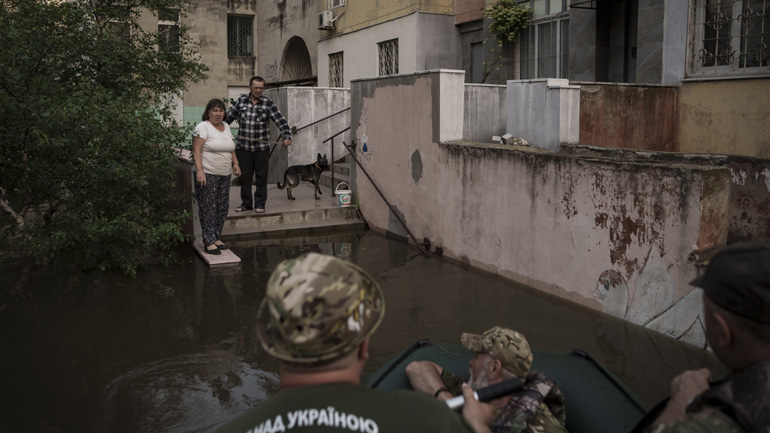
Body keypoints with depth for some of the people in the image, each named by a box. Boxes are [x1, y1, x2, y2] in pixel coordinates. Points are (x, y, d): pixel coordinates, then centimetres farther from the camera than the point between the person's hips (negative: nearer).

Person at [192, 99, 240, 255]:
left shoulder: (226, 127, 15)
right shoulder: (203, 127, -7)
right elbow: (196, 150, -13)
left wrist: (235, 163, 12)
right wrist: (199, 171, -22)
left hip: (225, 175, 7)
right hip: (207, 175, -7)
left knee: (223, 207, 9)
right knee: (208, 208, -5)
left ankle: (216, 237, 20)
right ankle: (209, 242, -1)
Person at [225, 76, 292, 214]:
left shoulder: (268, 104, -1)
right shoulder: (241, 100, 5)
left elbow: (281, 121, -6)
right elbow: (229, 116, 17)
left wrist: (287, 137, -19)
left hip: (261, 147, -2)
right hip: (243, 147, 2)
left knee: (261, 177, 3)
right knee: (244, 176, 6)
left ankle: (260, 204, 14)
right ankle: (246, 203, 18)